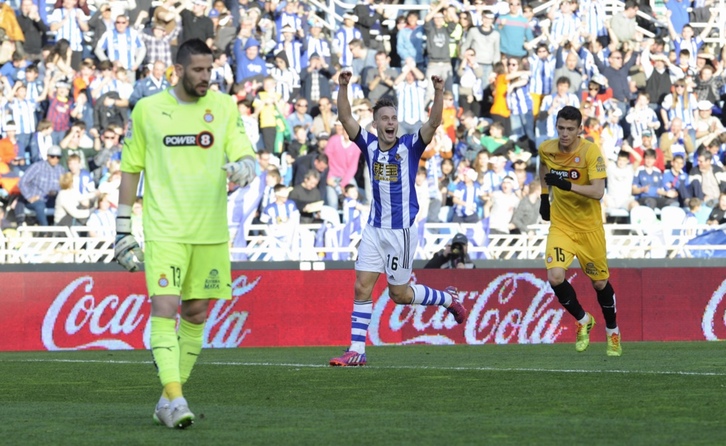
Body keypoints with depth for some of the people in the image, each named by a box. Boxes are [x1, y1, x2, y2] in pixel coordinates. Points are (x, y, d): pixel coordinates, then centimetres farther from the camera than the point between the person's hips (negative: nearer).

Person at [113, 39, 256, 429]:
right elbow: (130, 169, 9)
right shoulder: (147, 110, 3)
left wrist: (243, 167, -25)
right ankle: (174, 398, -20)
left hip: (211, 231, 3)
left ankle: (169, 399, 16)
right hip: (164, 230, -3)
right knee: (164, 309, -15)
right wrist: (122, 228, 7)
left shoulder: (224, 107, 6)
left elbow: (245, 155, 0)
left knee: (197, 313, 6)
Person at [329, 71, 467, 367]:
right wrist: (343, 87, -18)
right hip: (374, 229, 4)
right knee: (362, 288, -3)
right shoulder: (369, 145, 3)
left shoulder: (409, 147, -7)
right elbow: (345, 119, -5)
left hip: (402, 230, -4)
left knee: (398, 294, 4)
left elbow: (434, 123, -21)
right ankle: (356, 351, -1)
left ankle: (448, 299, 29)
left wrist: (438, 93, -35)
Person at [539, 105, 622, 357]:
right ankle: (583, 321, 10)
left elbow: (598, 192, -31)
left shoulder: (590, 152, -21)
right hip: (560, 225, 3)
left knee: (600, 283, 8)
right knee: (555, 277, -17)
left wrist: (566, 185, -42)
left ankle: (612, 332, 35)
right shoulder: (546, 149, -6)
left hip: (589, 227, -3)